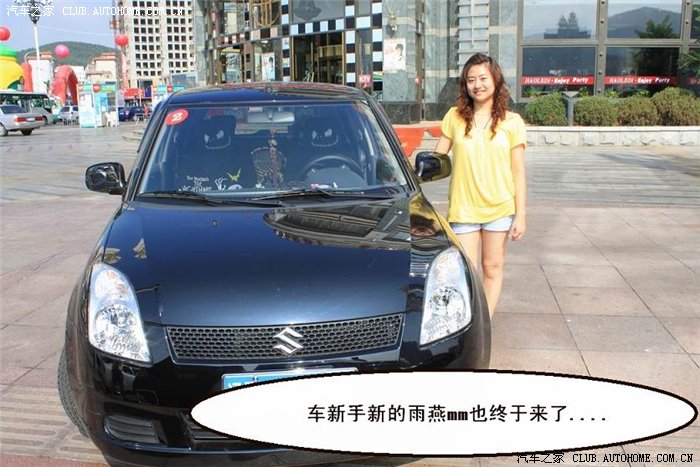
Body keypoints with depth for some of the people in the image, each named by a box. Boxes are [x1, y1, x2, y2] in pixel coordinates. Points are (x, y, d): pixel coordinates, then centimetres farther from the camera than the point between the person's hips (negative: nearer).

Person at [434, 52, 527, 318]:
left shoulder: (512, 122, 0)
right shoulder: (455, 117, 2)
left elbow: (518, 172, 0)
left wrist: (520, 215, -4)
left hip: (500, 207, 0)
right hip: (463, 208, 0)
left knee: (492, 268, 9)